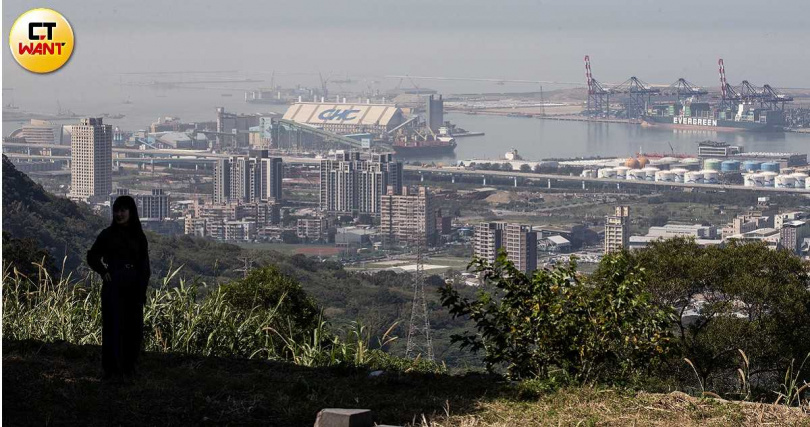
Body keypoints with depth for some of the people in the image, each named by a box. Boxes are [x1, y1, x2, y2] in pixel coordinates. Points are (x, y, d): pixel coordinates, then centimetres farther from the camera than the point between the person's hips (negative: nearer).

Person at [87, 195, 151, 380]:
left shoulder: (139, 236, 7)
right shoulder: (107, 234, 2)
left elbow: (144, 266, 6)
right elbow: (92, 257, 9)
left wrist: (142, 291, -5)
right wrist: (103, 271, -9)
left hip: (133, 286, 2)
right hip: (113, 285, -2)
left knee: (133, 327, 3)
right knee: (113, 326, -5)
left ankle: (128, 366, 13)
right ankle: (112, 370, -4)